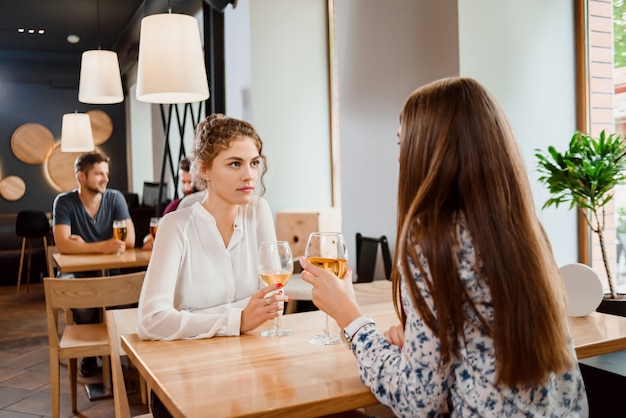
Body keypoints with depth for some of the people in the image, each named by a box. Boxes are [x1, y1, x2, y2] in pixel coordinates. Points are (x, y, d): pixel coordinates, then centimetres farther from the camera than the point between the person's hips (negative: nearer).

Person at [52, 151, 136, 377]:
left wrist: (85, 245, -17)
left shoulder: (115, 198, -2)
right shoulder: (64, 202, -6)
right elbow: (63, 245, -21)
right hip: (77, 274, -1)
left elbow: (130, 240, -13)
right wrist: (102, 247, -33)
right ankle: (89, 354, -3)